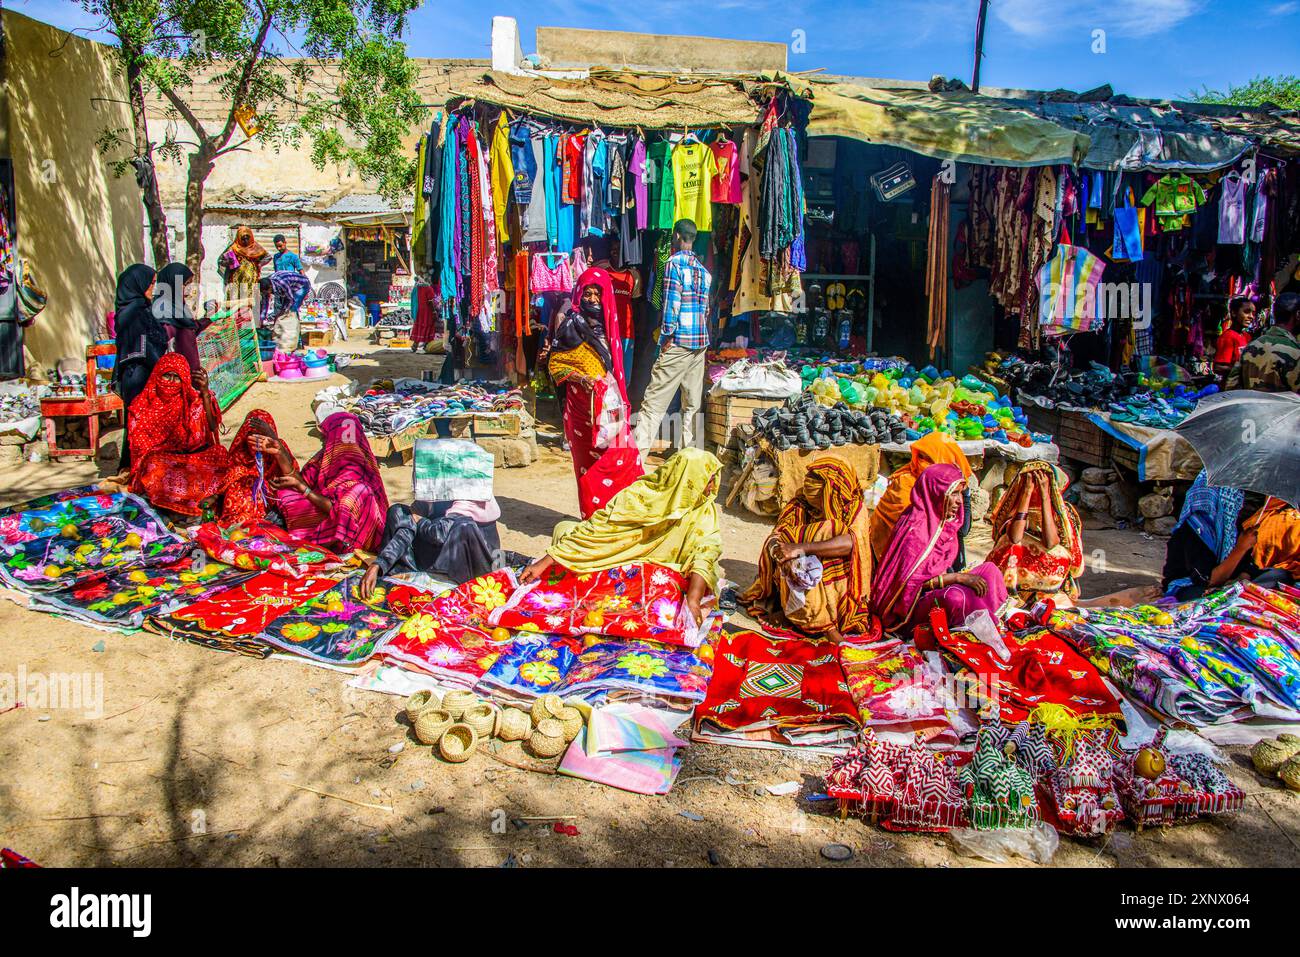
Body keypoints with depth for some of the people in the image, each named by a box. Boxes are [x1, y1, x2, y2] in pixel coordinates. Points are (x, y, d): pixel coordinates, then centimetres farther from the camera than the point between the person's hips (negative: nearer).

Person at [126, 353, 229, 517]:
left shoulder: (192, 400, 5)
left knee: (219, 453, -26)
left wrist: (205, 393, -17)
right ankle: (206, 496, -43)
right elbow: (137, 444, 4)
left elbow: (212, 427, -10)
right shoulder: (142, 405, 4)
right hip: (159, 459, -1)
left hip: (193, 456, 1)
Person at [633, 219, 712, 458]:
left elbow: (672, 302, -14)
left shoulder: (674, 263, -7)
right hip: (700, 342, 7)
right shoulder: (703, 269, 15)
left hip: (679, 342, -7)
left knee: (655, 399, -8)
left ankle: (638, 451, -12)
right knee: (692, 402, 11)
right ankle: (689, 450, 15)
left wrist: (667, 336, -9)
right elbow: (706, 308, 16)